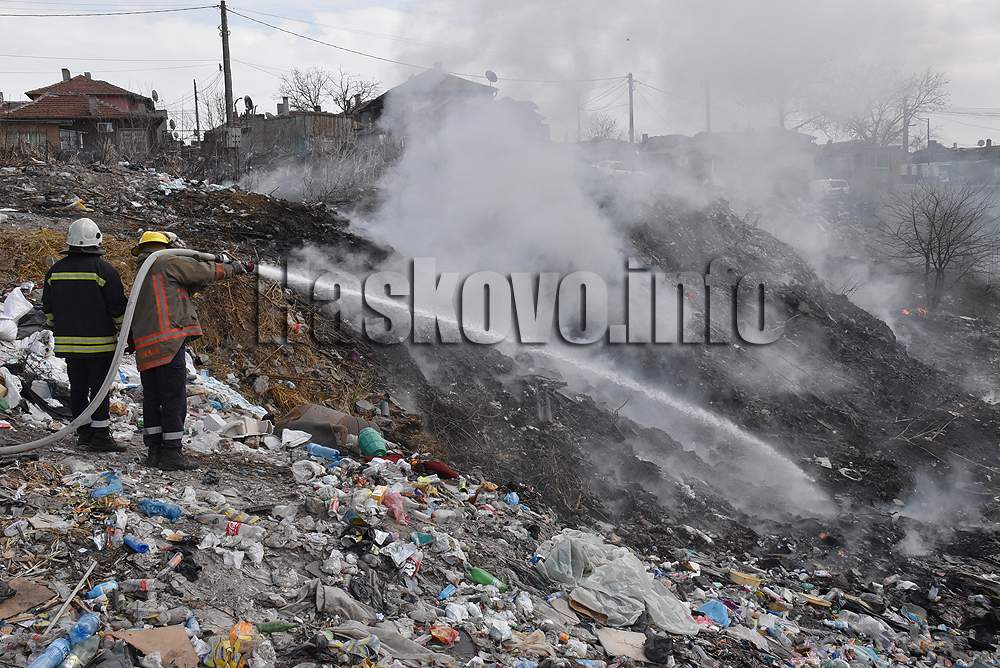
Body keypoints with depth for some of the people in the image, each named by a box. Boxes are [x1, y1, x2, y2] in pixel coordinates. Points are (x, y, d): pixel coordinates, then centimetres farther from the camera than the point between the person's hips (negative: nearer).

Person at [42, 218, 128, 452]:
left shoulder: (56, 270, 7)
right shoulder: (104, 270, -11)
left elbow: (48, 307, 15)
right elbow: (118, 307, -10)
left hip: (68, 342, 5)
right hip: (100, 342, -5)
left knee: (78, 387, 11)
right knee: (100, 388, -1)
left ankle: (84, 433, 18)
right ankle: (100, 435, -1)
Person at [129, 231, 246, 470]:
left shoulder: (141, 275, 25)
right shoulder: (167, 263, -1)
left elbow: (184, 289, 26)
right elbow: (204, 271, 2)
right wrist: (231, 268, 19)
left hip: (145, 347, 9)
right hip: (167, 341, -9)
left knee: (152, 399, 12)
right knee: (174, 399, -5)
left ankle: (154, 451, 16)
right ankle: (171, 453, -4)